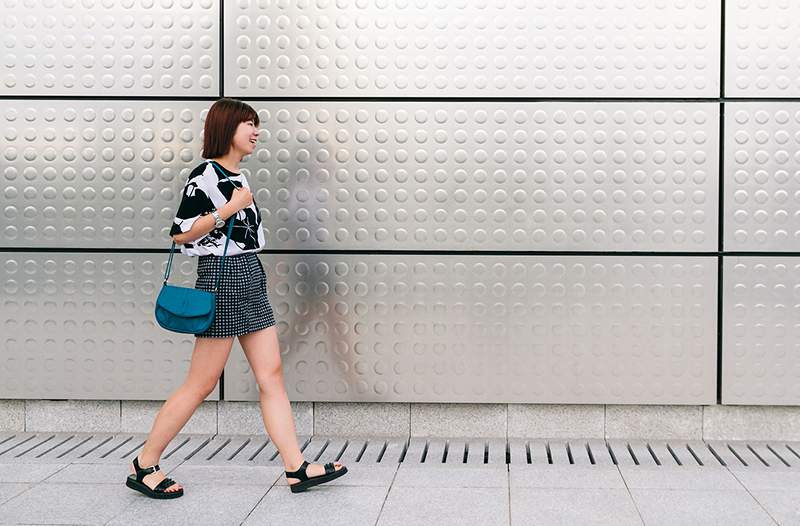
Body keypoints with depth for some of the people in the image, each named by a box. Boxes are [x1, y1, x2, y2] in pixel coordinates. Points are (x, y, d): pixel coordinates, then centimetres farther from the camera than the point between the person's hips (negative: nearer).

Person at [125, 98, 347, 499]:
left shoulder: (237, 177, 15)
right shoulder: (205, 175, -11)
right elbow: (180, 233, -17)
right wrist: (230, 209, -20)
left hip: (250, 279, 9)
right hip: (221, 277, -9)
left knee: (271, 376, 4)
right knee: (200, 384, -3)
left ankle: (297, 469, 5)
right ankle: (144, 465, 8)